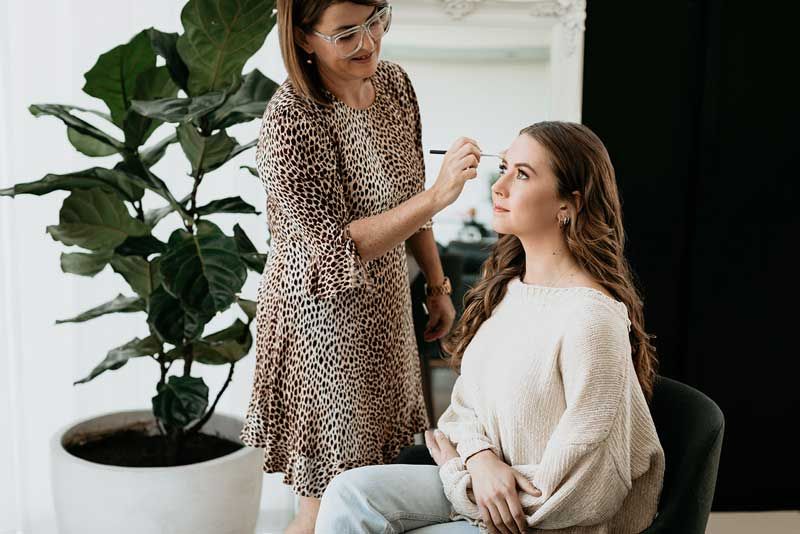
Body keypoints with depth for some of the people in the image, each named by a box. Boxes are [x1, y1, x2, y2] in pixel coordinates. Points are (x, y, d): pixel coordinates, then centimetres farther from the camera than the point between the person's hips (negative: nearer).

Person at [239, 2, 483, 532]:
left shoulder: (395, 82, -1)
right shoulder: (290, 122, -25)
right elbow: (338, 249, -25)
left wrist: (437, 284, 13)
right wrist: (437, 196, -33)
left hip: (387, 305, 7)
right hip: (324, 317, -7)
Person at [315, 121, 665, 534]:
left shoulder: (592, 317, -23)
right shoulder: (506, 283, 3)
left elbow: (584, 487, -20)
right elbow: (467, 402, 10)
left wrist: (457, 469, -9)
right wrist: (480, 458, -14)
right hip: (481, 478, 7)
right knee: (349, 493, -13)